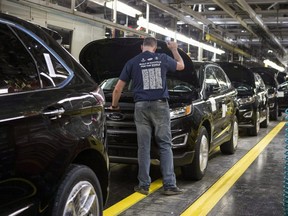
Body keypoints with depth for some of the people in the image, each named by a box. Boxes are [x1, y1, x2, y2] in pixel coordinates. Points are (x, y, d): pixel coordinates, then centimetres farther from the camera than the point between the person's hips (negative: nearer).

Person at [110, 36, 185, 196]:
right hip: (160, 105, 0)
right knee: (165, 145, 4)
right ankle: (169, 185, 1)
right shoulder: (163, 59, 6)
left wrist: (114, 105, 25)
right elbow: (181, 65, 27)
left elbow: (118, 89, 9)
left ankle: (144, 185, 8)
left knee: (143, 147, 5)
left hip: (141, 106, 0)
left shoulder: (132, 63, 6)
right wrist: (174, 49, 41)